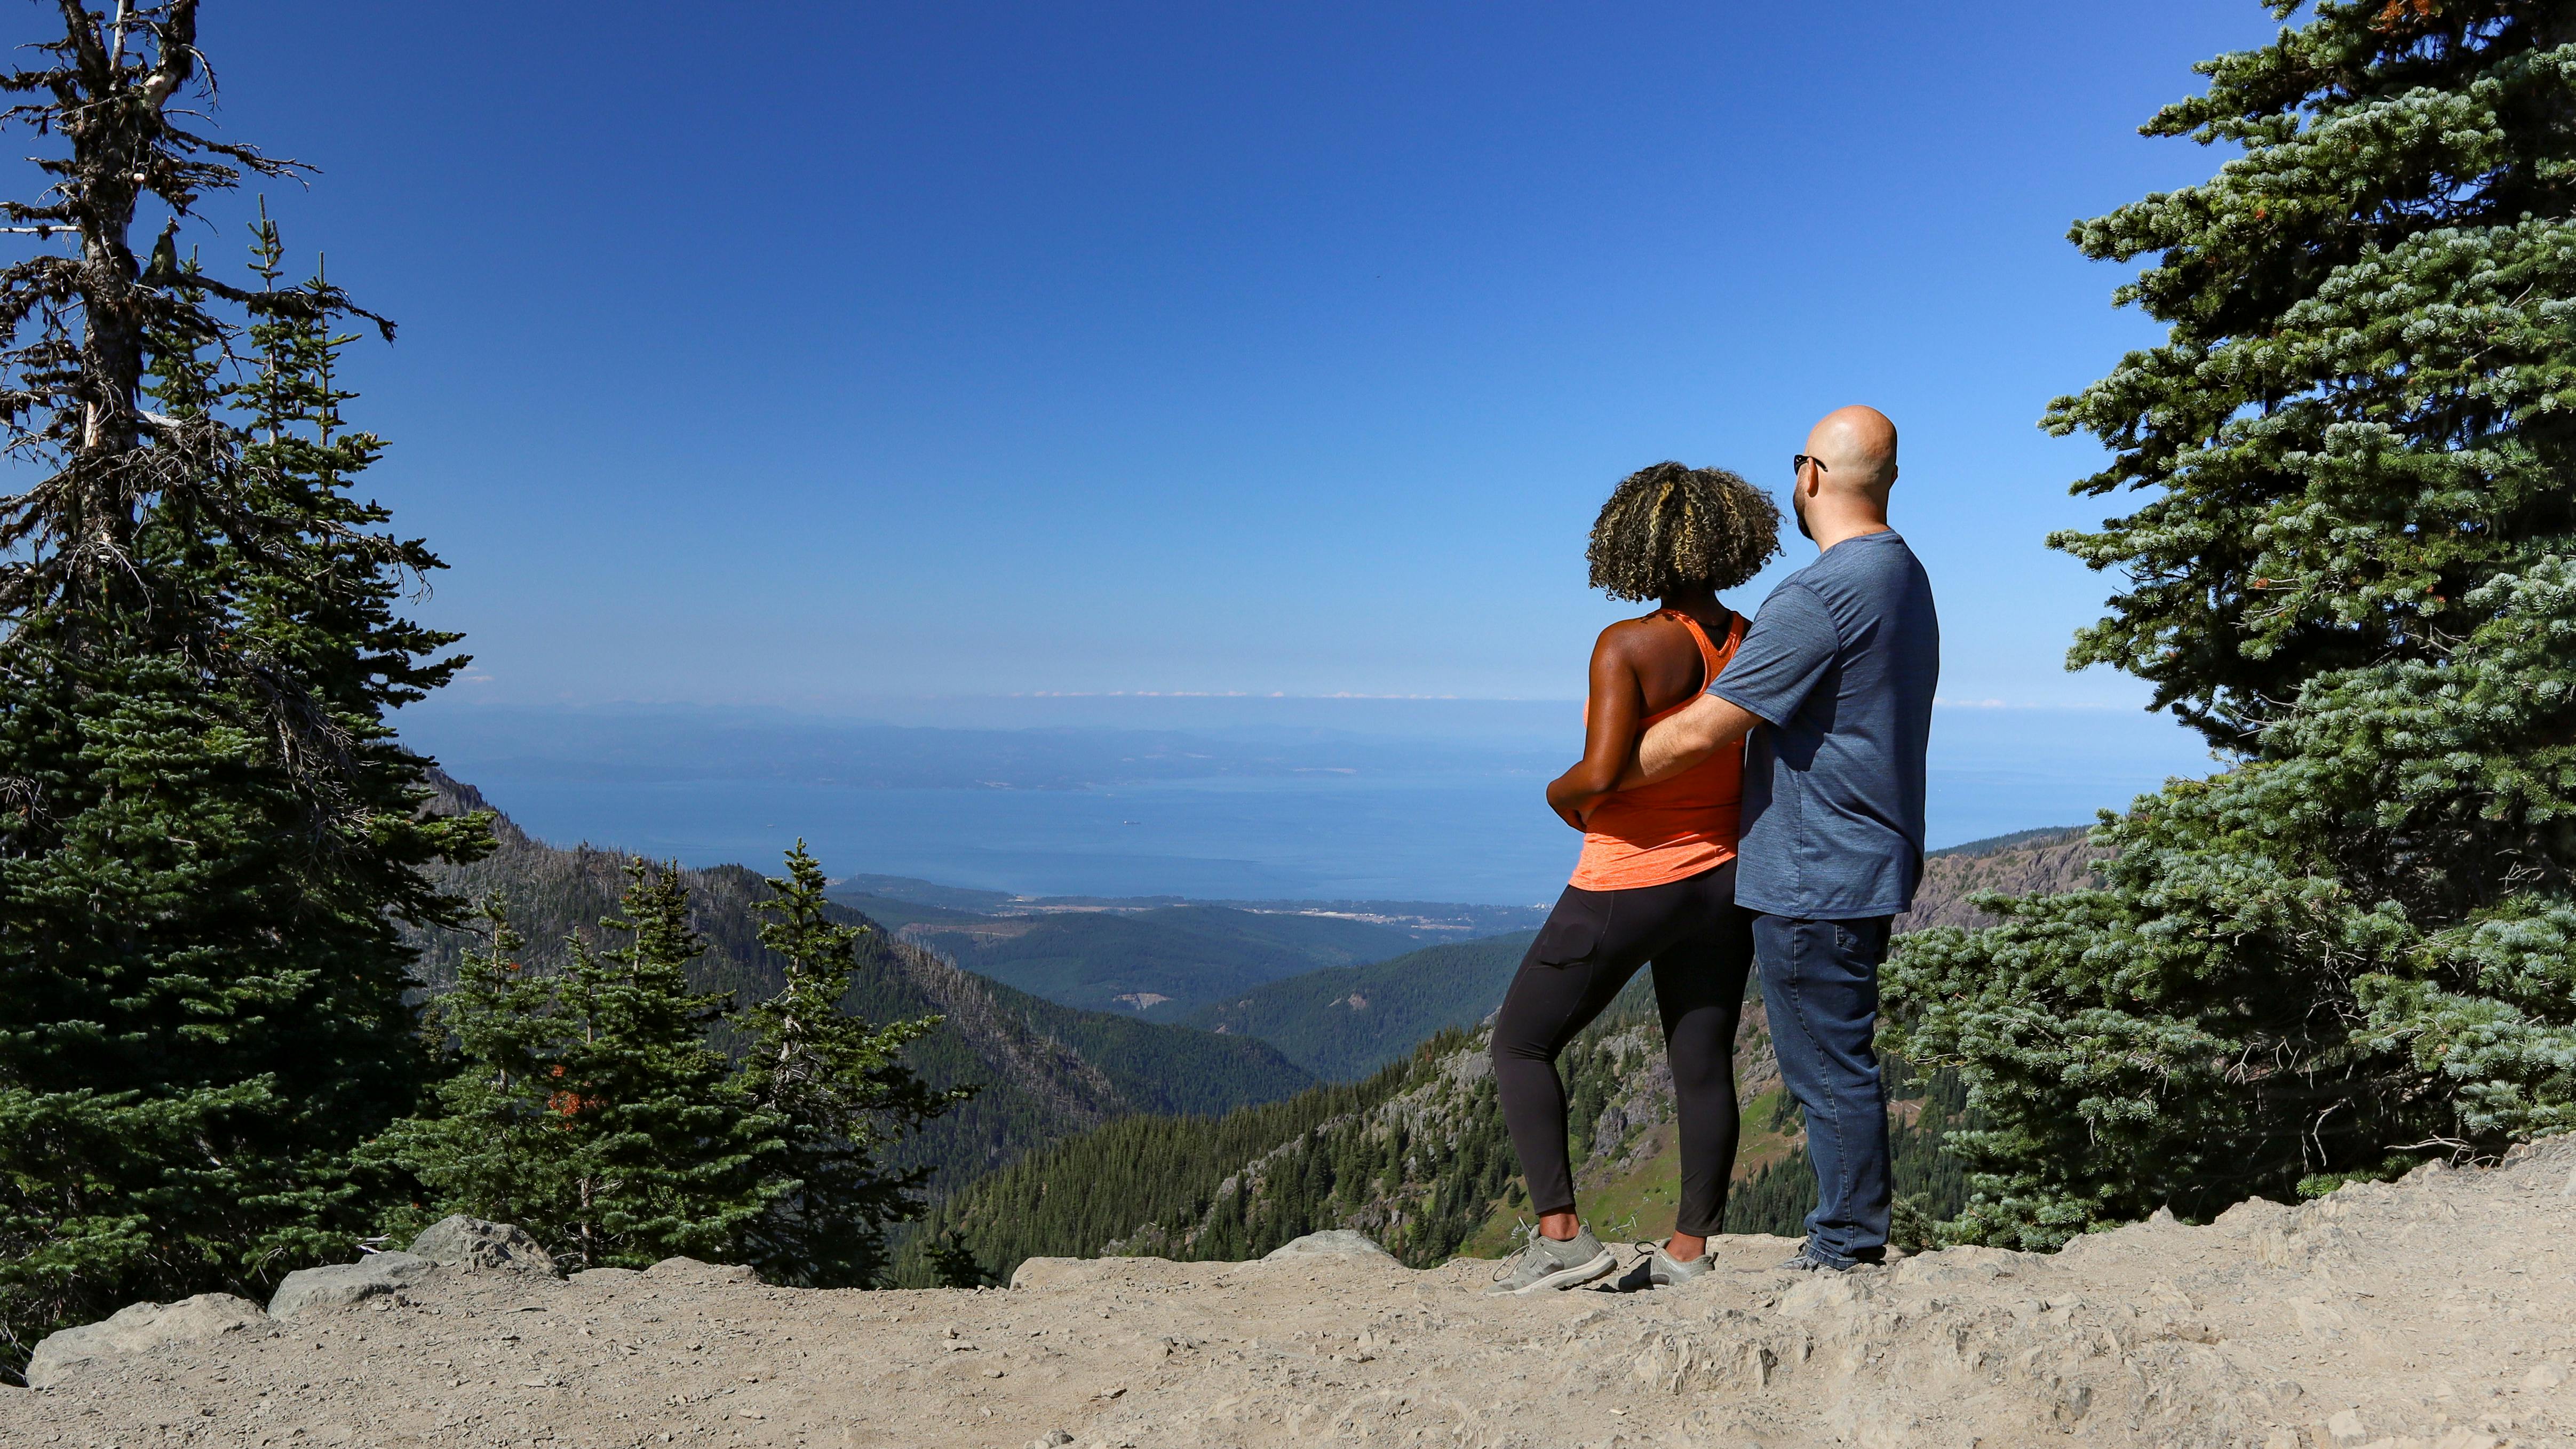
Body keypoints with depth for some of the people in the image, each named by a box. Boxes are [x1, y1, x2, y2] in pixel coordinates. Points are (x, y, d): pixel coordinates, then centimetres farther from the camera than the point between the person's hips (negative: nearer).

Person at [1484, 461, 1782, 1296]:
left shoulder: (1629, 646, -18)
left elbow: (1599, 776, -25)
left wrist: (1560, 798, -5)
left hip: (1626, 887, -6)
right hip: (1722, 881, 7)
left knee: (1521, 1046, 7)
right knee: (1703, 1067, 13)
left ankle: (1562, 1235, 2)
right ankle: (1689, 1251, 21)